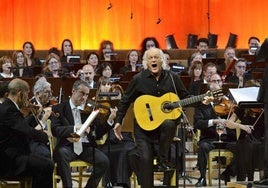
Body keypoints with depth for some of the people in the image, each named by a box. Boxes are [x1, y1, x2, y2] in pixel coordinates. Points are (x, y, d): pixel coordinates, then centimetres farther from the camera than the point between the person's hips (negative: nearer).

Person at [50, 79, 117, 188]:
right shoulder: (59, 109, 4)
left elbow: (99, 132, 10)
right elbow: (55, 130, -12)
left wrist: (110, 121, -8)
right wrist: (75, 128, -26)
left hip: (86, 146, 3)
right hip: (68, 146, -3)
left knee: (104, 161, -22)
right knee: (61, 154, -36)